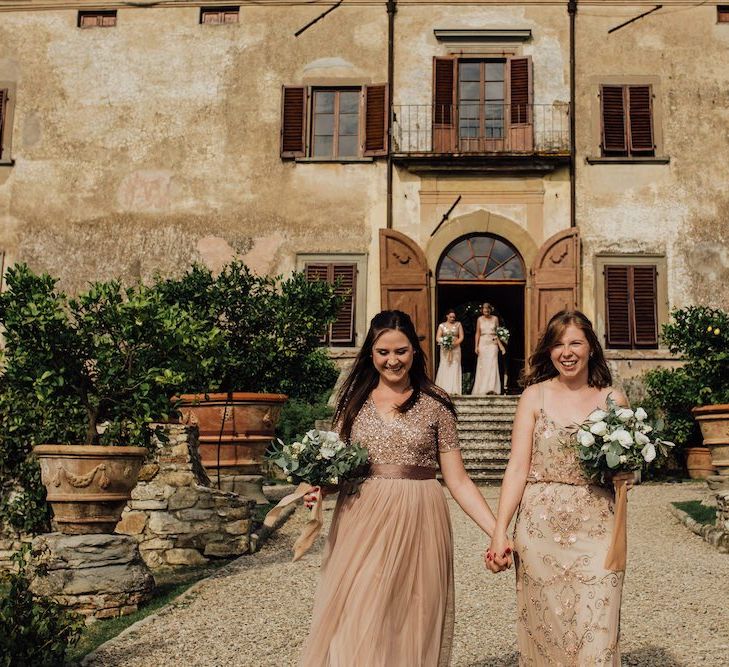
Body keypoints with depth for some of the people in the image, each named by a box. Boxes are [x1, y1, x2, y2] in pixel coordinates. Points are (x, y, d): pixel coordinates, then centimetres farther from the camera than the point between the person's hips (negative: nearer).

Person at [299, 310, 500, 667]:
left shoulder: (435, 403, 1)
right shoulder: (354, 398, 6)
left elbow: (457, 480, 1)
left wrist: (497, 531, -7)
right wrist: (320, 487, -9)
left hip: (417, 524, -1)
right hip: (360, 524, 2)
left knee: (412, 625, 7)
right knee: (355, 628, 3)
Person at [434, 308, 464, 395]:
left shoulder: (458, 324, 8)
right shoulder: (442, 325, 7)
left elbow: (461, 337, 3)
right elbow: (437, 338, 1)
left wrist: (455, 343, -13)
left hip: (455, 348, 0)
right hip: (445, 349, 0)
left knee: (455, 367, -3)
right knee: (445, 367, -4)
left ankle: (454, 389, -5)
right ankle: (444, 389, -4)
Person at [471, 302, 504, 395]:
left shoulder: (495, 318, 4)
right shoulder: (480, 319, 5)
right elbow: (477, 333, 8)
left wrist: (500, 344, -4)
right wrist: (476, 346, 1)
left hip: (493, 343, -1)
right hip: (483, 343, 1)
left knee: (492, 365, -9)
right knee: (483, 366, 1)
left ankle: (491, 388, -11)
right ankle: (482, 389, 5)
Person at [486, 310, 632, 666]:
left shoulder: (613, 398, 7)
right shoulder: (535, 395, 3)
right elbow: (518, 466, -2)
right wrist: (500, 530, -9)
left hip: (596, 528, 0)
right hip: (540, 526, 0)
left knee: (596, 635, -2)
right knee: (544, 628, 6)